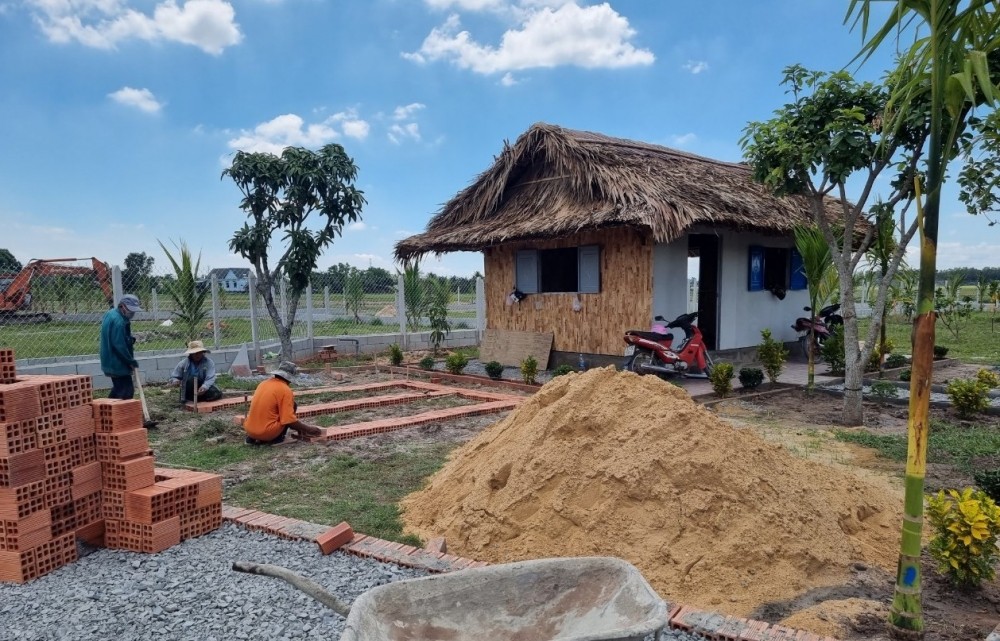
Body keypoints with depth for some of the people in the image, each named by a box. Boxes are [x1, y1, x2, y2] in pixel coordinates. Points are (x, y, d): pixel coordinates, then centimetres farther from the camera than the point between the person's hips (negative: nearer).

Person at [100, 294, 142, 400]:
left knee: (118, 389, 21)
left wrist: (130, 340, 1)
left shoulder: (111, 314, 10)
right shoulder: (118, 321, -23)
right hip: (117, 364, -11)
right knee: (127, 391, -7)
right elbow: (119, 346, -23)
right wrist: (132, 361, -14)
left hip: (111, 362, 11)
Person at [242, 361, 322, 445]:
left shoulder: (263, 383, 11)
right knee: (292, 405, 8)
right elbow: (290, 420, -14)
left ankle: (252, 438, 16)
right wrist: (308, 429, 3)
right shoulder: (285, 390, -11)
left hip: (249, 430, 7)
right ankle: (277, 438, 4)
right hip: (267, 432, -7)